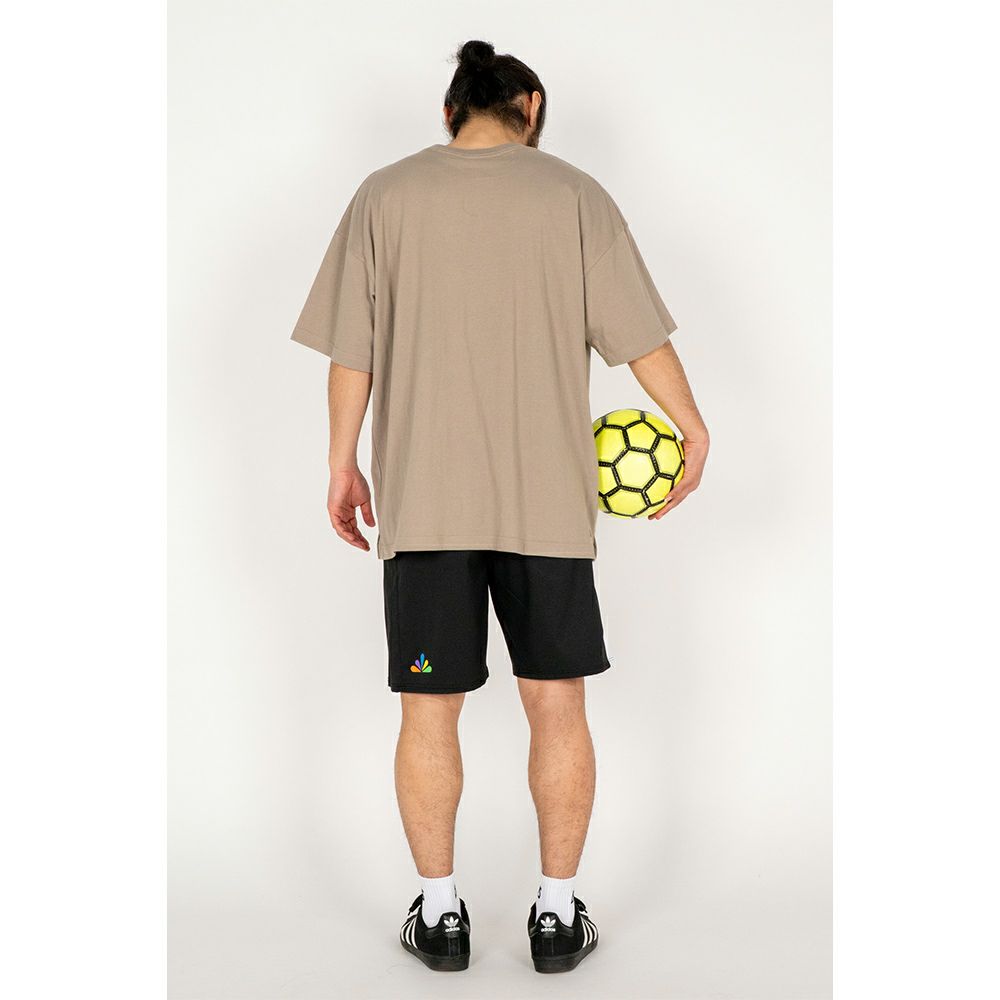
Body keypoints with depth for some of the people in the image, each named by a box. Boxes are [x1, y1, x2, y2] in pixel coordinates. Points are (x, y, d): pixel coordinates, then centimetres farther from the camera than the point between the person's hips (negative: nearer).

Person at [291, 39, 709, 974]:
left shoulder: (387, 195, 3)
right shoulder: (573, 194, 2)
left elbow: (352, 350, 2)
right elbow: (641, 336, -1)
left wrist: (342, 464, 11)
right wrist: (692, 431, 12)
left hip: (423, 499, 0)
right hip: (549, 499, 0)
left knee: (428, 709, 9)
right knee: (556, 705, 10)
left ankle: (438, 912, 18)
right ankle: (558, 912, 16)